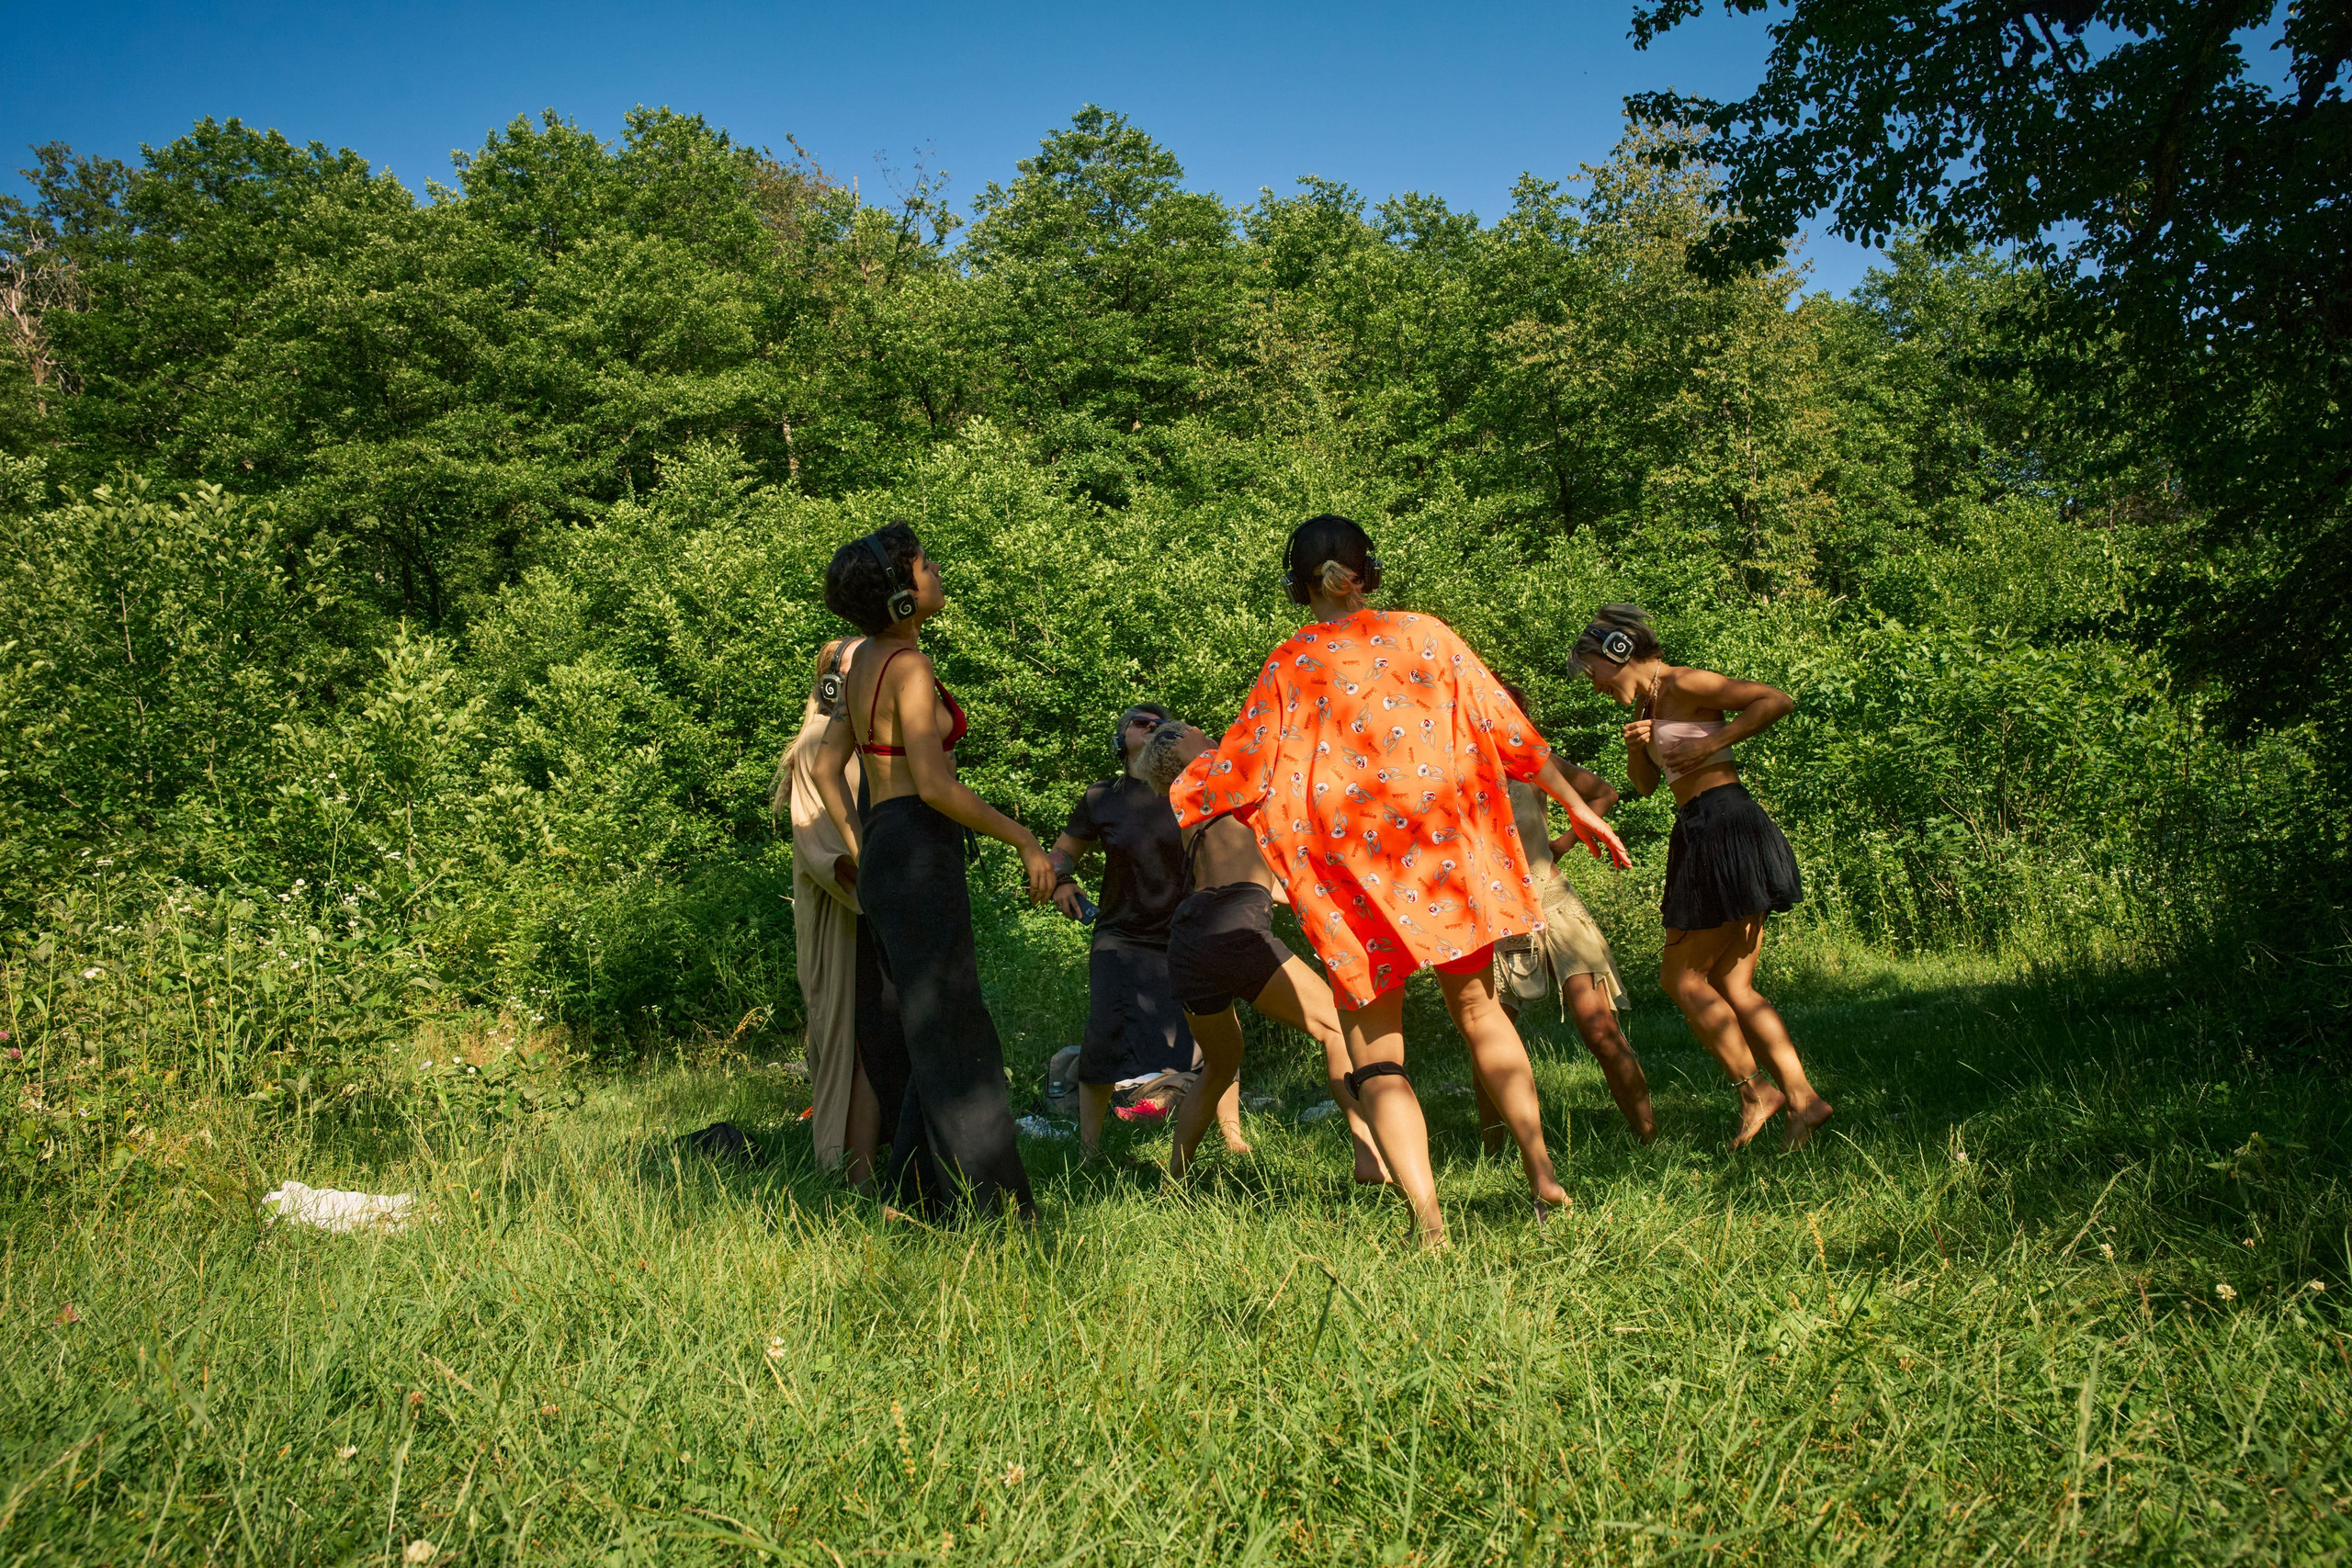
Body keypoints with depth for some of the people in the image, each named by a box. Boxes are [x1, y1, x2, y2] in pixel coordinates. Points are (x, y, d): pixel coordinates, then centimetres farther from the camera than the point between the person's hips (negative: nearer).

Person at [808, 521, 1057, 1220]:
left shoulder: (864, 662, 13)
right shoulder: (910, 667, -14)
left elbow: (828, 769, 18)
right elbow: (934, 785, -22)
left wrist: (862, 856, 20)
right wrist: (1026, 840, -16)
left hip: (881, 855, 10)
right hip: (918, 854, -10)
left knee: (937, 1033, 16)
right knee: (953, 1035, -7)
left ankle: (918, 1198, 20)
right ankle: (994, 1204, -3)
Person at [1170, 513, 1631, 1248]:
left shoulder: (1288, 667, -1)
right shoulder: (1424, 635, 4)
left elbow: (1241, 763, 1)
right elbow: (1505, 727, 5)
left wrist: (1165, 803, 15)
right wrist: (1576, 806, 13)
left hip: (1351, 871, -2)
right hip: (1446, 848, 3)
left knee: (1375, 1050, 4)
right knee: (1476, 1006, 23)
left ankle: (1430, 1222, -9)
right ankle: (1542, 1174, 20)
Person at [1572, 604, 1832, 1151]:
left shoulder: (1684, 684, -9)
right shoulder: (1651, 701, 18)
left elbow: (1780, 700, -15)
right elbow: (1644, 784, 23)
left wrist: (1714, 742, -15)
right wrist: (1636, 745, 4)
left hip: (1725, 829, -10)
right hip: (1706, 838, 10)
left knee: (1681, 976, -3)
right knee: (1732, 987, 8)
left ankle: (1755, 1090, 1)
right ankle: (1802, 1097, 6)